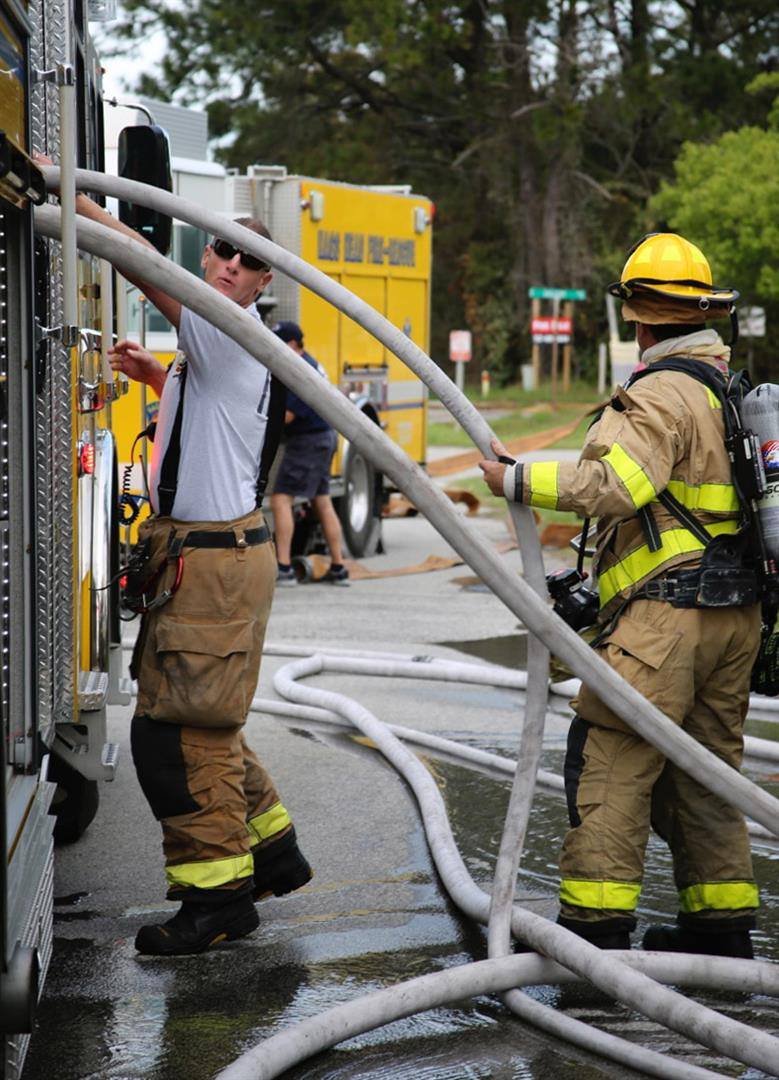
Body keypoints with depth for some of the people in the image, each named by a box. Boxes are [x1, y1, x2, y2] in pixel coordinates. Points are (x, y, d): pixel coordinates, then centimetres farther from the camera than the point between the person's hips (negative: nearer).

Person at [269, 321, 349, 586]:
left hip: (307, 442, -11)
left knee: (281, 499, -12)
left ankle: (283, 567, -17)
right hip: (323, 438, 11)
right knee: (322, 503, 14)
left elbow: (286, 416, -21)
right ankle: (338, 568, 17)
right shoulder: (307, 363, 12)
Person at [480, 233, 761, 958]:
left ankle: (595, 922, -8)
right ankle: (721, 925, 18)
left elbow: (616, 483, -25)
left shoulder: (663, 394, -12)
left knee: (610, 762, -6)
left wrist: (518, 481, -18)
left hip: (664, 611, -9)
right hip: (736, 615, 9)